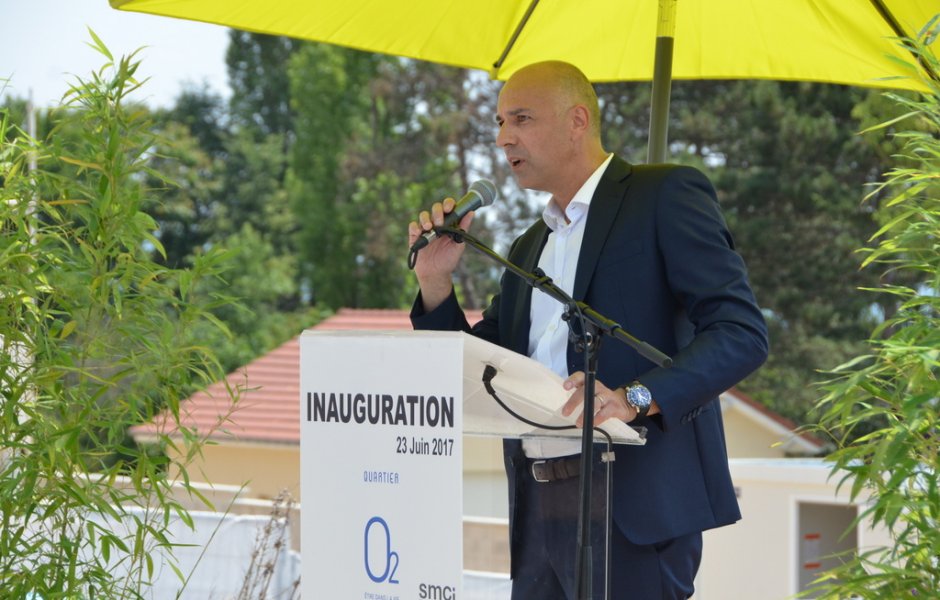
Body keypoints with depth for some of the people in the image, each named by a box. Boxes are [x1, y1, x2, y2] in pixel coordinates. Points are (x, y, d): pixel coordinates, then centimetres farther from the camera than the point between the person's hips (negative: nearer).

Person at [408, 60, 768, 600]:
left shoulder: (666, 196, -1)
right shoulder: (529, 250, 24)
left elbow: (742, 331, -11)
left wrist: (635, 397, -25)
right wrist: (435, 283, 8)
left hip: (633, 504, -7)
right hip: (539, 510, 7)